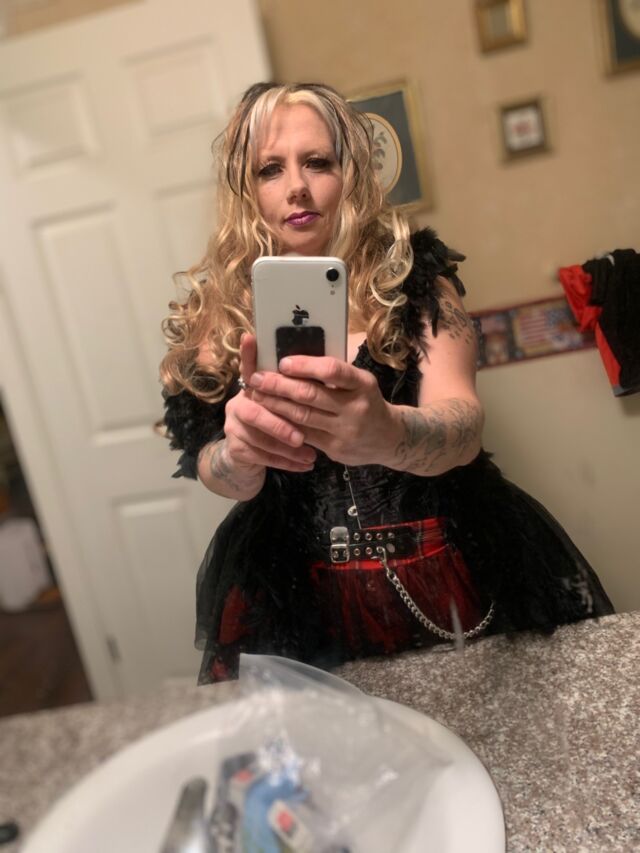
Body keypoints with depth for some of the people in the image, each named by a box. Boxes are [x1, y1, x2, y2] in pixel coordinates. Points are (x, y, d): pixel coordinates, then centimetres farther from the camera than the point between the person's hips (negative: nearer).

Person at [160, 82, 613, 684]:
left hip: (450, 574, 0)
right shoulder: (215, 313, -2)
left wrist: (388, 433, -41)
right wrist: (239, 452, -34)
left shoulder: (413, 270, -5)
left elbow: (463, 425, -19)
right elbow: (212, 470, -10)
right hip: (295, 596, 1)